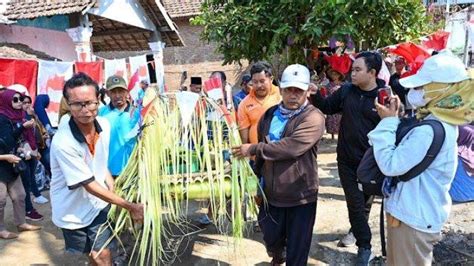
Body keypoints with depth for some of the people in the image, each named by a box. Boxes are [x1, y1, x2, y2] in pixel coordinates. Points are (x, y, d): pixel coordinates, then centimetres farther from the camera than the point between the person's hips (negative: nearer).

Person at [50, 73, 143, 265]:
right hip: (73, 211, -4)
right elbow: (90, 185, -24)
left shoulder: (104, 125, -11)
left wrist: (112, 188, -6)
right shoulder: (63, 143, -30)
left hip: (98, 204, 4)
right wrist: (129, 206, -21)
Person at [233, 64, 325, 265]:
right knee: (271, 238, 21)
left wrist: (252, 149, -21)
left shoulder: (313, 118, -16)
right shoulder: (269, 115, 5)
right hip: (270, 193, 5)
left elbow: (290, 148, -29)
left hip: (300, 197, -5)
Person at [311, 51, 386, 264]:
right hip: (346, 159, 3)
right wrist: (316, 95, -8)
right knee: (355, 202, 7)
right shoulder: (346, 90, -2)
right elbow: (328, 107, 9)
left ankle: (356, 231, 41)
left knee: (364, 202, 17)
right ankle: (365, 248, 22)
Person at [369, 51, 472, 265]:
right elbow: (404, 152, 10)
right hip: (422, 212, 9)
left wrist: (388, 122, -19)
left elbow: (390, 165, -26)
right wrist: (394, 119, -1)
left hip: (413, 217, -9)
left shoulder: (428, 131, -29)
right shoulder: (443, 122, 3)